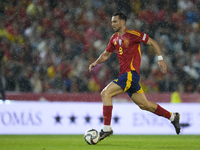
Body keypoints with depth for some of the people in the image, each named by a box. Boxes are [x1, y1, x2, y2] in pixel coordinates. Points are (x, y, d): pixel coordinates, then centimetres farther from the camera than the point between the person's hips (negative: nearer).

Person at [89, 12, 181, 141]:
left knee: (105, 93, -18)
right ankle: (172, 117, 27)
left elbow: (153, 43, -2)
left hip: (131, 74, -8)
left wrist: (160, 59, -7)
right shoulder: (115, 38, 15)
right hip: (124, 75, 8)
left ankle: (107, 128, -17)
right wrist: (96, 63, 6)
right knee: (144, 104, 13)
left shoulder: (132, 34, -8)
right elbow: (106, 54, 24)